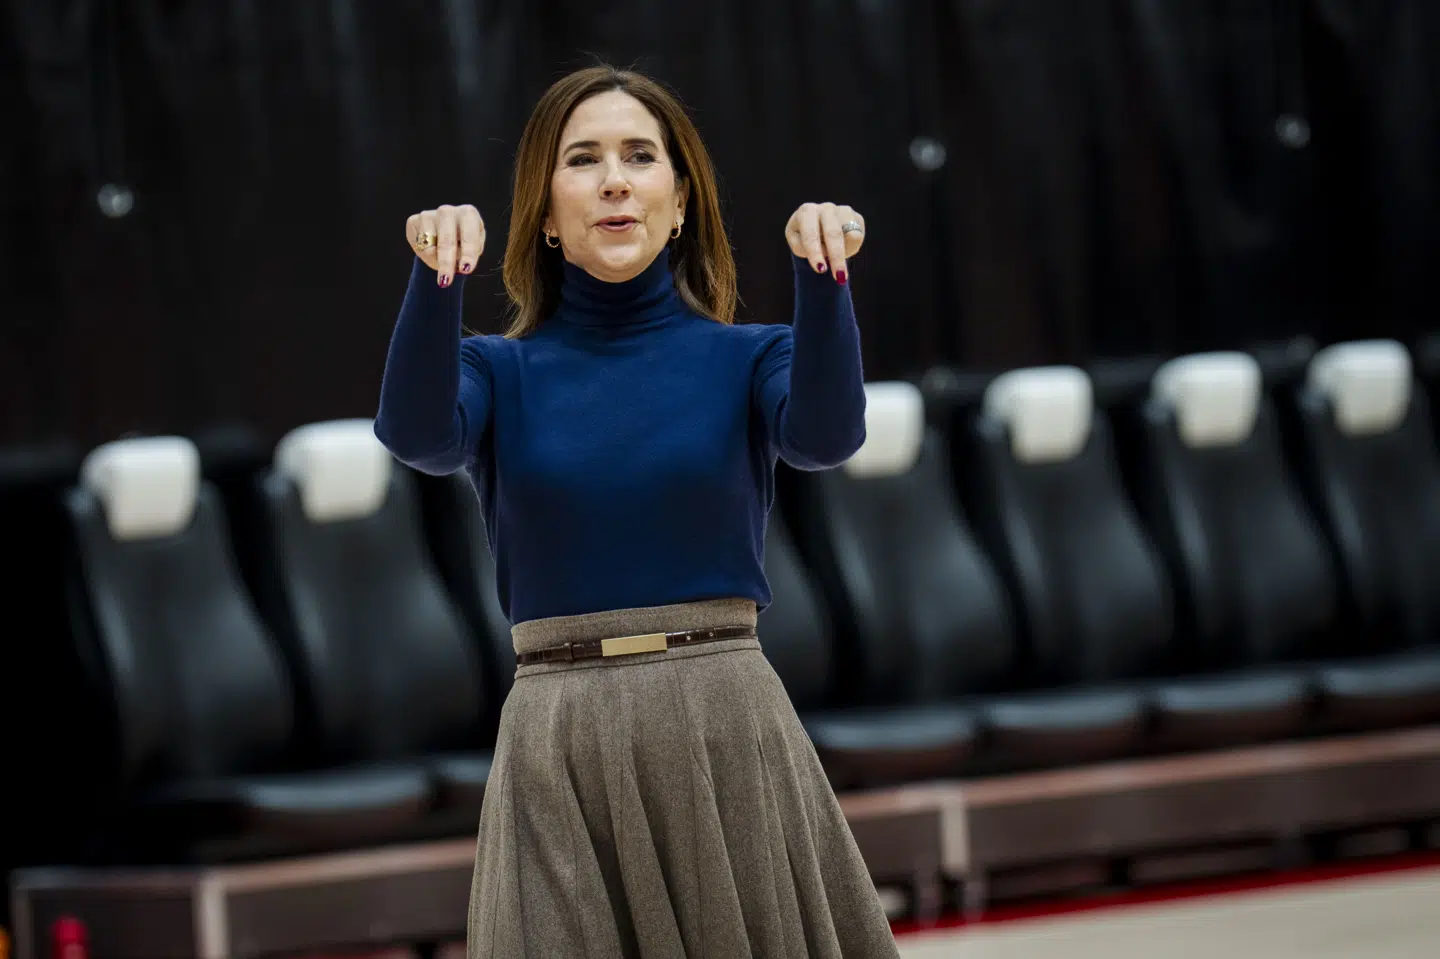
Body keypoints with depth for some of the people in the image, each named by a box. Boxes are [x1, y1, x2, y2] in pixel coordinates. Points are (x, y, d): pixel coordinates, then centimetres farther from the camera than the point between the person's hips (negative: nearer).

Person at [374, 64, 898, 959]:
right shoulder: (502, 373, 7)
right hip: (558, 742, 0)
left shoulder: (746, 358, 6)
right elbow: (416, 432, -15)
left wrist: (824, 279, -31)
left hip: (727, 726, 0)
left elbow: (826, 433, -15)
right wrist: (436, 278, -31)